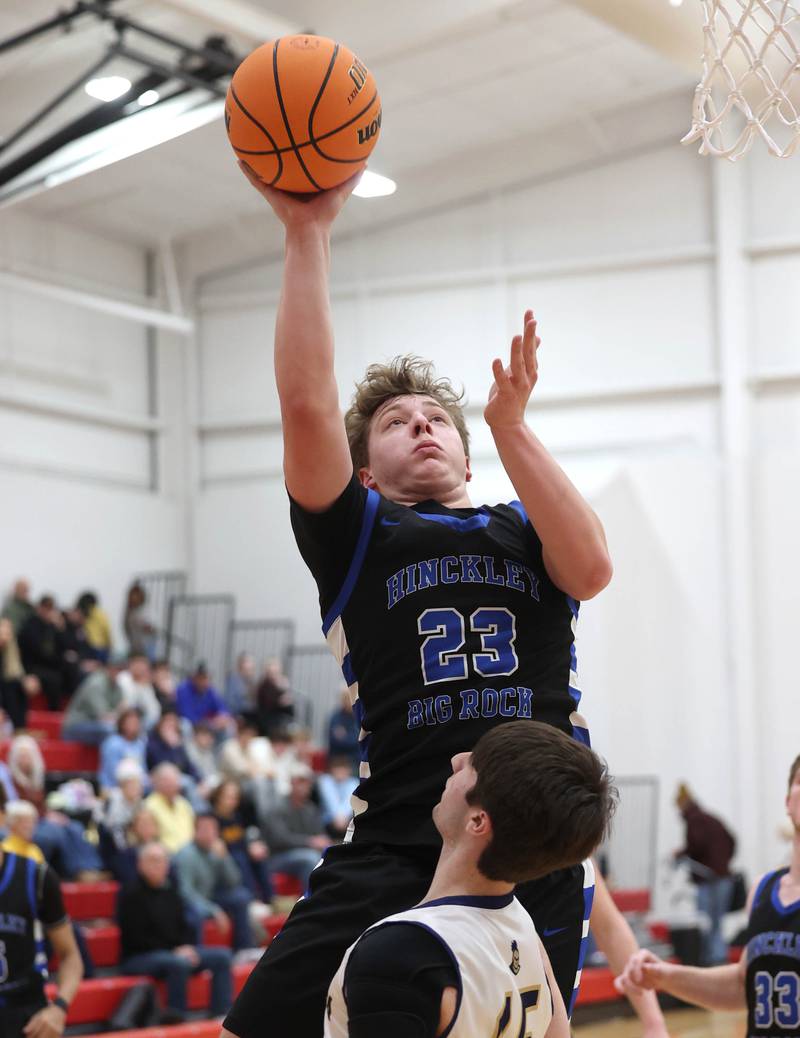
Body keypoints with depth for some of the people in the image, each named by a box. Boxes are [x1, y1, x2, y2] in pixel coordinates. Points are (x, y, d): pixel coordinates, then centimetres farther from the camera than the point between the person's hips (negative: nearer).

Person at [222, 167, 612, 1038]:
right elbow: (306, 405, -4)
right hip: (395, 845, -2)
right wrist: (308, 233, -5)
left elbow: (590, 569, -6)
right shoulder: (358, 535, 11)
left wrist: (509, 426, -5)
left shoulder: (522, 530, 17)